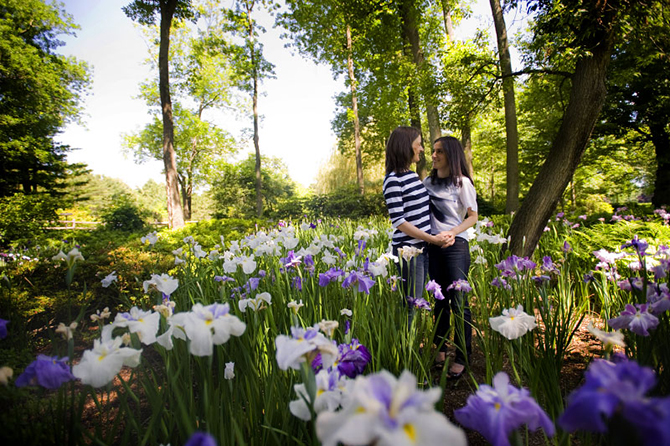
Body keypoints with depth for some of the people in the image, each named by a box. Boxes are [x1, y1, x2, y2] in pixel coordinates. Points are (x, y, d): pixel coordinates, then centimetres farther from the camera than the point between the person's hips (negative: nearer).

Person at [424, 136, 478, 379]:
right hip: (432, 245, 5)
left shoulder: (462, 182, -3)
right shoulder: (428, 182, 11)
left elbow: (473, 216, -4)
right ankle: (440, 349, 26)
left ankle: (462, 358, 9)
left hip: (456, 245, -5)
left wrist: (452, 232, -19)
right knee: (440, 300, 14)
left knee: (459, 302, -3)